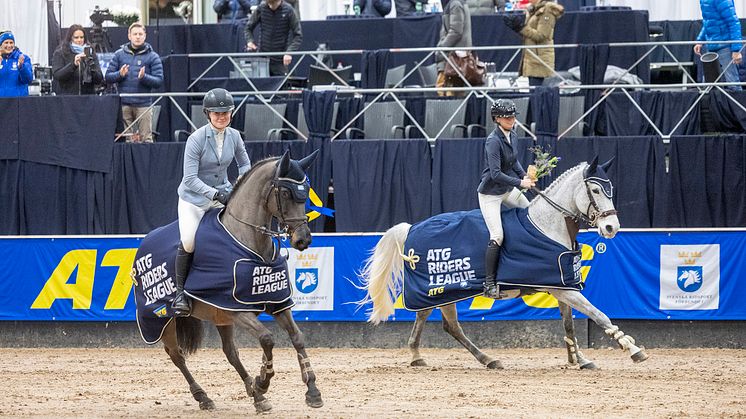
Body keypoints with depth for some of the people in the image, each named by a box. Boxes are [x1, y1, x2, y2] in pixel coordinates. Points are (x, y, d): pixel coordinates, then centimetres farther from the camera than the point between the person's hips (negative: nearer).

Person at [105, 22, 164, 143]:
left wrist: (144, 77, -18)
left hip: (143, 104, -2)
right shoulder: (119, 54, 11)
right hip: (124, 104, 2)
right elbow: (108, 77, 9)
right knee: (127, 138, 4)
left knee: (146, 138, -4)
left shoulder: (152, 56, 5)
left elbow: (159, 81, -2)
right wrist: (120, 74, -11)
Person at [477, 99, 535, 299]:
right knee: (497, 237, -14)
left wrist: (525, 176, 0)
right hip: (490, 193, -9)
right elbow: (495, 173, -28)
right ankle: (489, 284, -9)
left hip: (508, 190, 9)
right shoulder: (493, 141, -23)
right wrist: (520, 182, -27)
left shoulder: (511, 136, 3)